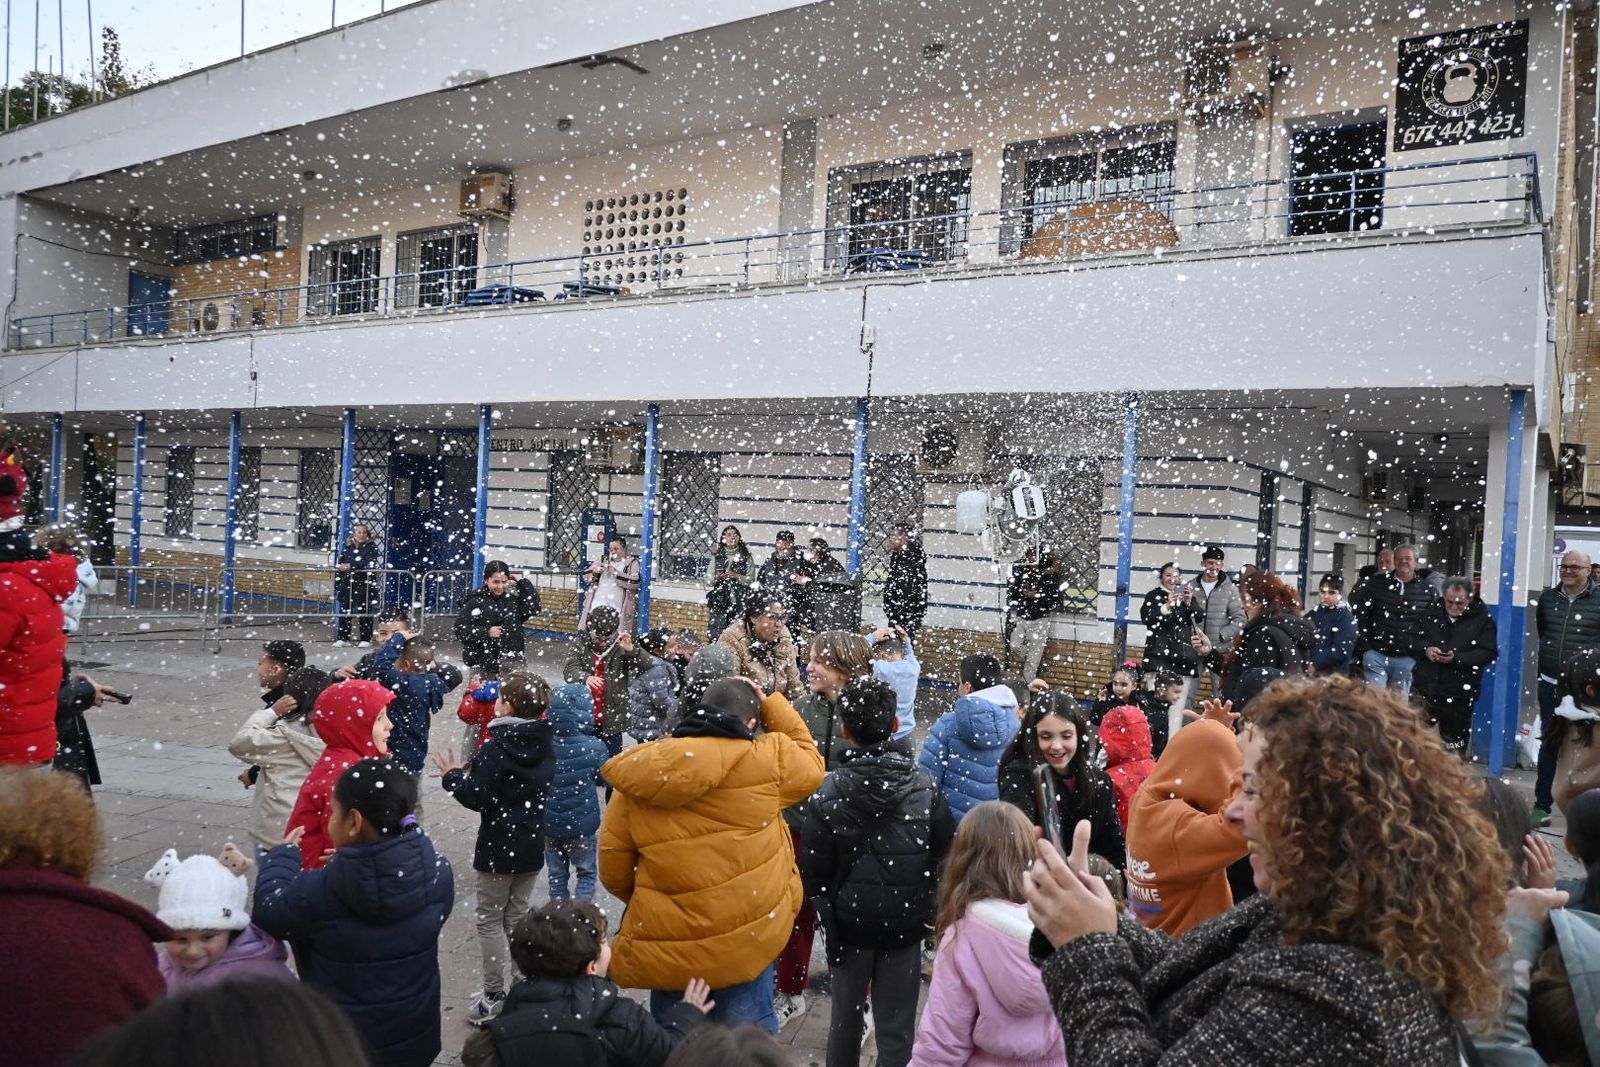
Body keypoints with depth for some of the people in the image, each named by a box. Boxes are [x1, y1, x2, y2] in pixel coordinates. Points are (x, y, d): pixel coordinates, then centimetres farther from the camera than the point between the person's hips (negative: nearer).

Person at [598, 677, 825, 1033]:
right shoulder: (766, 758, -9)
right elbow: (810, 764, 13)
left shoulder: (641, 771, -1)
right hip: (746, 932, -2)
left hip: (665, 941, 2)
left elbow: (613, 863, 3)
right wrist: (772, 704, 18)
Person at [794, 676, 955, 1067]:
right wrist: (926, 909, 10)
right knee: (896, 1026, 9)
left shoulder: (826, 793, -15)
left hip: (849, 921, 0)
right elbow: (945, 858, -5)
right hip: (906, 923, 0)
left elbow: (813, 873, -8)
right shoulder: (926, 787, -11)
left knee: (846, 1014, 20)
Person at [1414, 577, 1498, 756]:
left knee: (1455, 742, 9)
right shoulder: (1432, 613, 6)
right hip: (1426, 687, 2)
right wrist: (1425, 649, -11)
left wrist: (1457, 658, -22)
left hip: (1459, 694, -2)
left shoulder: (1483, 619, -2)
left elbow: (1489, 653, -9)